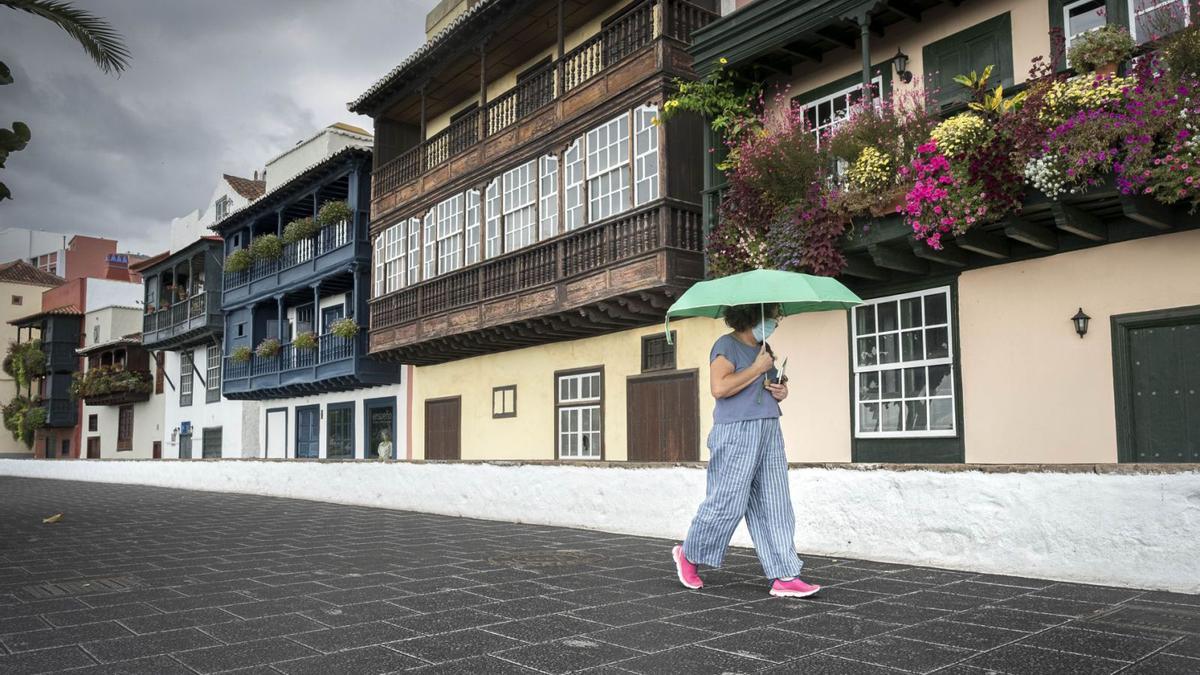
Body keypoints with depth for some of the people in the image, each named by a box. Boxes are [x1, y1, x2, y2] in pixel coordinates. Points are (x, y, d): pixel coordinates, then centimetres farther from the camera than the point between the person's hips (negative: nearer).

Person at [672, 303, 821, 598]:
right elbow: (720, 388, -21)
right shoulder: (727, 345, -7)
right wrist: (757, 368, -15)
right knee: (726, 503, -4)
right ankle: (688, 555, 18)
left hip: (769, 431, 8)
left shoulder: (764, 350, 18)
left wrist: (782, 390, 8)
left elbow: (775, 384, 32)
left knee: (775, 506, 4)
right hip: (737, 432, -8)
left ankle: (784, 577, 6)